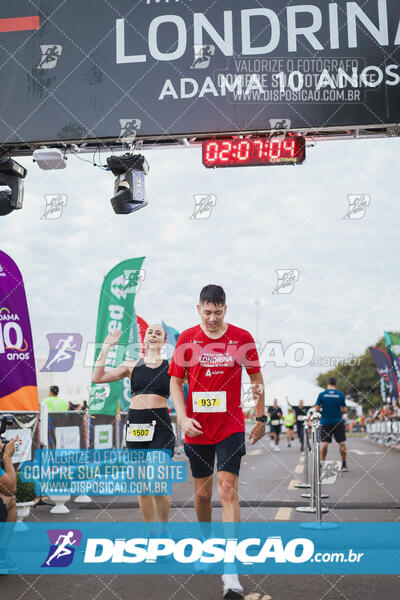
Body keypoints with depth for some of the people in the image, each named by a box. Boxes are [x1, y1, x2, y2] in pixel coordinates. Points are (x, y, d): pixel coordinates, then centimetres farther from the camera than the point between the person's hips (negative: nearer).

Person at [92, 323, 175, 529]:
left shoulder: (171, 366, 6)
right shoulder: (132, 365, 10)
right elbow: (97, 377, 4)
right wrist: (106, 348, 4)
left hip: (160, 426, -3)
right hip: (135, 424, 3)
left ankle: (164, 529, 11)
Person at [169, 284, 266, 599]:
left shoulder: (242, 338, -3)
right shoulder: (187, 339, -1)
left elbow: (256, 377, 8)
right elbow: (175, 382, 4)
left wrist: (261, 417, 10)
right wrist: (183, 418, -8)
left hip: (231, 426, -2)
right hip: (197, 428, 2)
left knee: (228, 490, -10)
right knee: (203, 492, 13)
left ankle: (230, 571, -7)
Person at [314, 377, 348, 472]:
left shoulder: (322, 394, -4)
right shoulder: (341, 395, -3)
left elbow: (317, 409, -5)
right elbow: (344, 410, -3)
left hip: (325, 422, 0)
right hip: (338, 422, 0)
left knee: (324, 443, 5)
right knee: (341, 443, 6)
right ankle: (344, 465, 8)